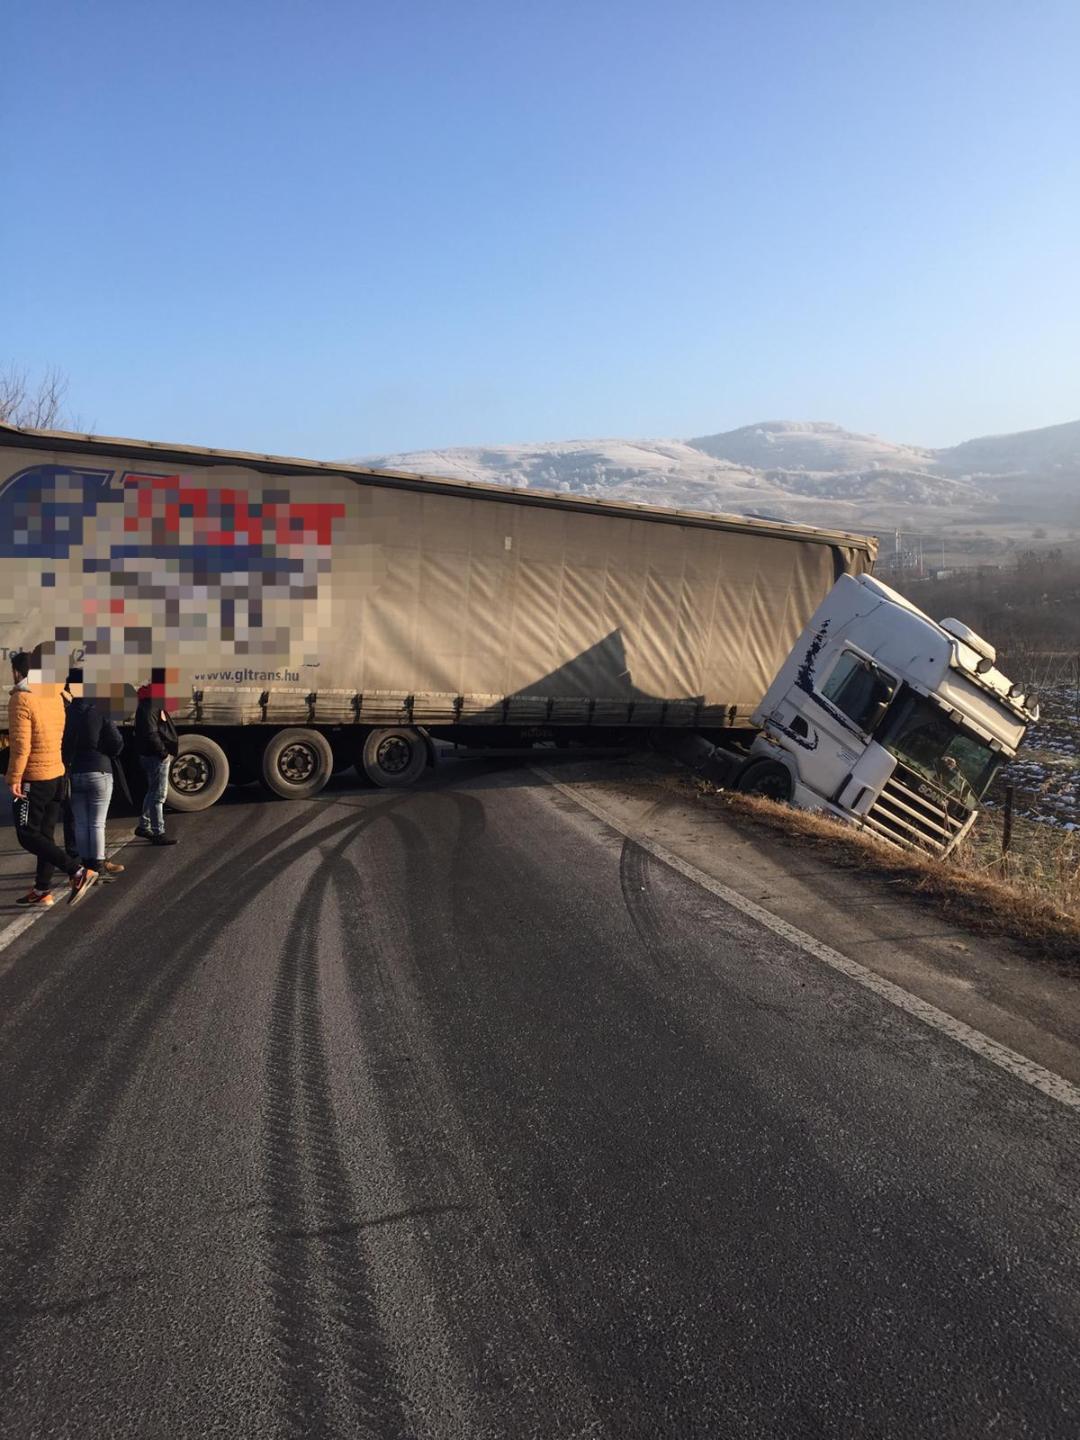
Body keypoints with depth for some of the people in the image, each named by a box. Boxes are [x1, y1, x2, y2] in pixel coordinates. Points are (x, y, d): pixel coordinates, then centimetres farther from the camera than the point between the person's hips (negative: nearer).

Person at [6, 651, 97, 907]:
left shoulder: (21, 699, -16)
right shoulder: (55, 696, 7)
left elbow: (21, 744, -21)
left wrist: (14, 778, -14)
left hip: (34, 779, -8)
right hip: (58, 775, 8)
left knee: (27, 836, -1)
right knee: (45, 834, 14)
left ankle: (78, 871, -12)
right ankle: (43, 890, 19)